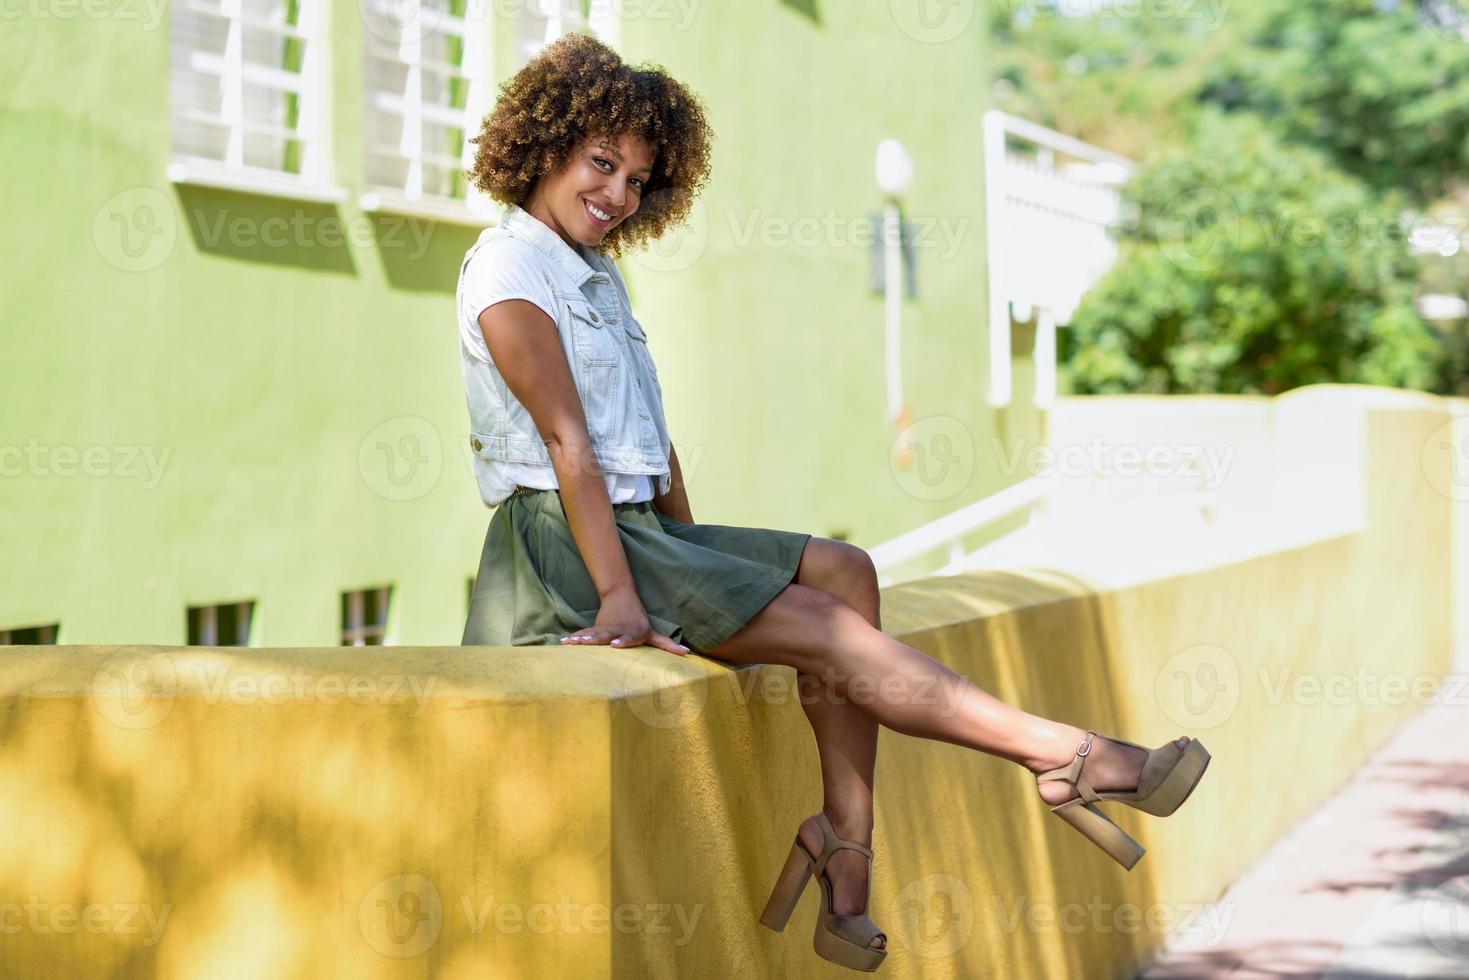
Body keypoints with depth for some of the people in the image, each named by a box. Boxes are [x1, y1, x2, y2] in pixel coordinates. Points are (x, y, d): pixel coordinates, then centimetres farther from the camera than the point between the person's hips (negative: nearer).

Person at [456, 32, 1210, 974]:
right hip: (558, 541, -9)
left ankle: (846, 840, -11)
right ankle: (1066, 755, -16)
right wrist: (620, 596, -23)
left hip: (639, 528, 9)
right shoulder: (506, 267, -8)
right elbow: (566, 439, -17)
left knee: (844, 572, -3)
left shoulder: (599, 275, 21)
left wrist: (695, 558, 11)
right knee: (827, 631, -16)